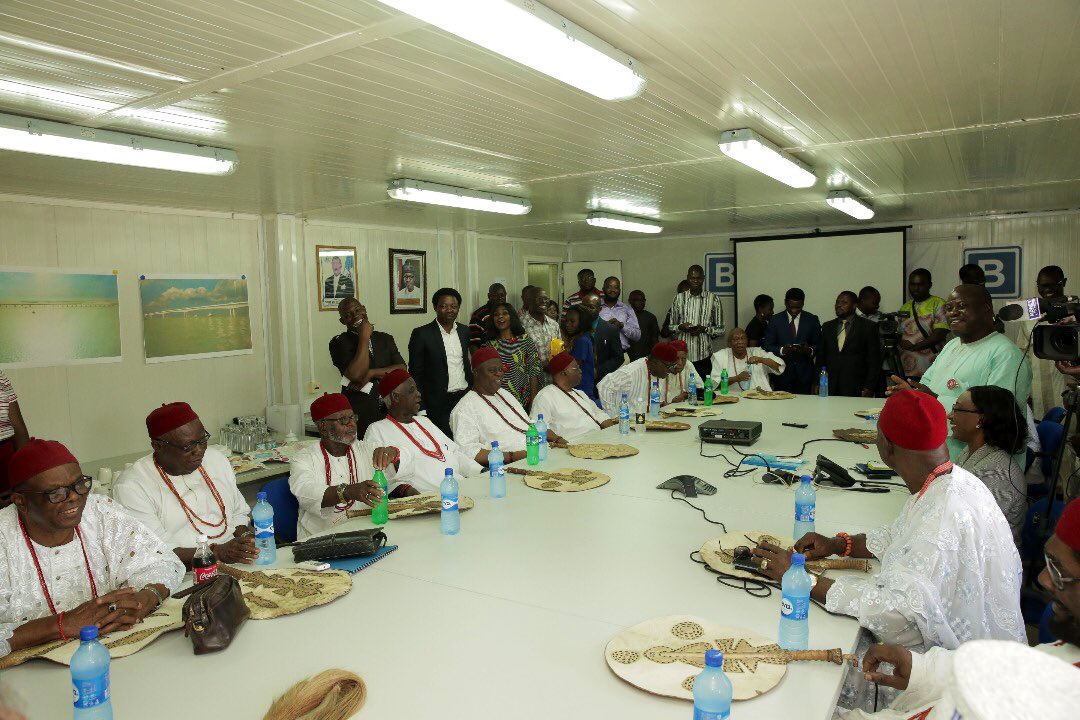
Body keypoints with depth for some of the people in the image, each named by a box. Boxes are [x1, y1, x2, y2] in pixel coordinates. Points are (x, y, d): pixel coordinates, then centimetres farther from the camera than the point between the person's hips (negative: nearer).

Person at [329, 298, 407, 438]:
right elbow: (356, 374, -16)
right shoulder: (338, 342, -1)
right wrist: (364, 337, -11)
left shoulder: (386, 338, 12)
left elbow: (401, 369, 1)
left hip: (390, 409, 4)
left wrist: (371, 373, -12)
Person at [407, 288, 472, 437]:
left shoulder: (464, 331, 10)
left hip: (464, 397, 5)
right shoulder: (421, 334, -6)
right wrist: (421, 408, -8)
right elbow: (415, 373, -5)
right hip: (438, 402, -4)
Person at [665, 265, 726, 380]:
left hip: (704, 355, -1)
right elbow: (670, 327, 13)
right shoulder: (678, 299, 8)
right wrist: (681, 327, -8)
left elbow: (720, 330, 7)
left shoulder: (714, 299, 3)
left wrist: (704, 329, -11)